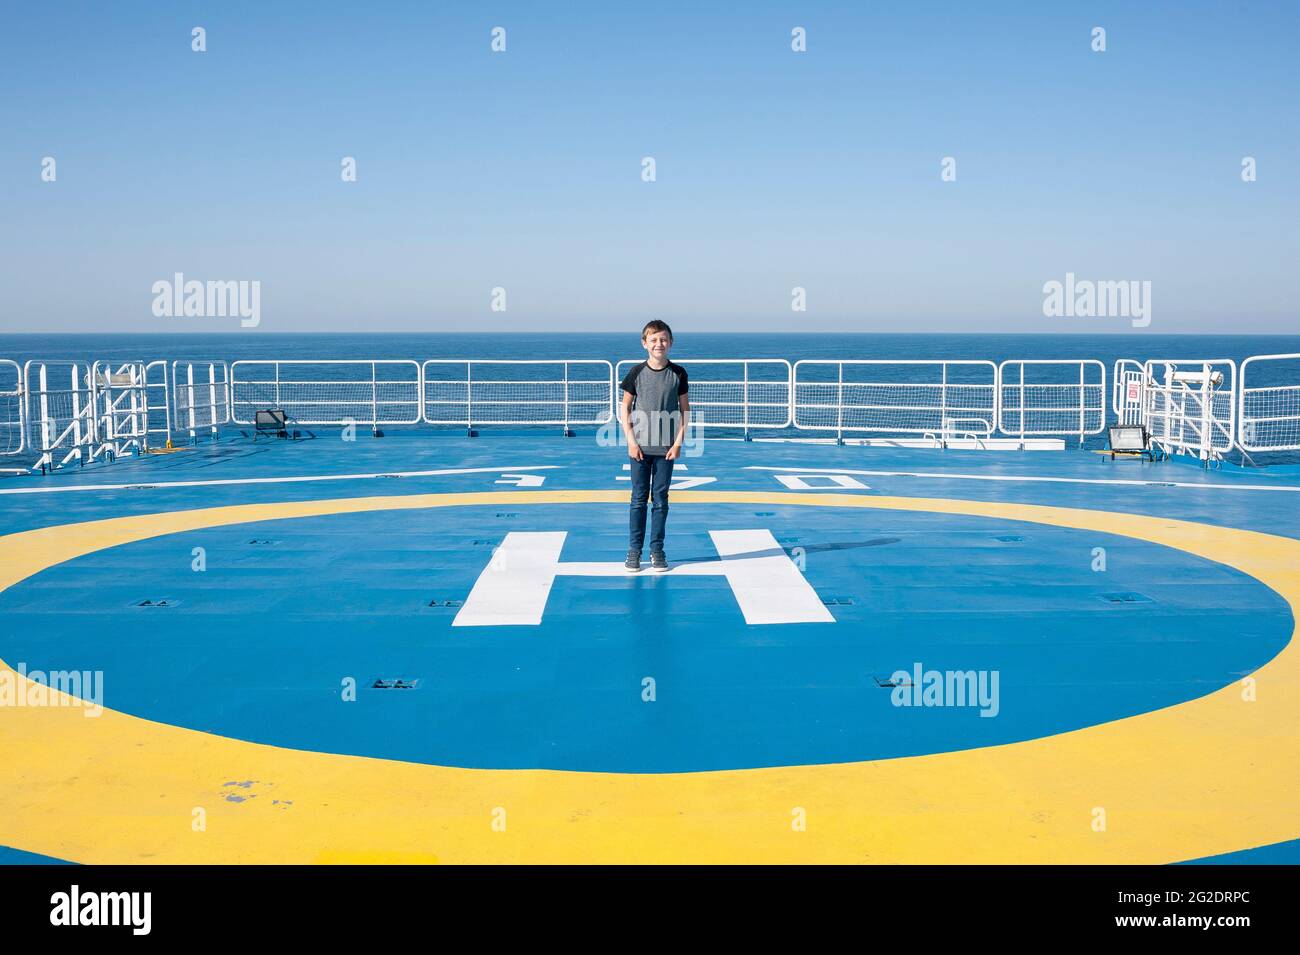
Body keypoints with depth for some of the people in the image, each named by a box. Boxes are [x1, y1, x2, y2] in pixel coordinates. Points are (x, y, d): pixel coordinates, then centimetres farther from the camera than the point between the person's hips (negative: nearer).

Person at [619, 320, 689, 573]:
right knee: (639, 498, 5)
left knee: (660, 499, 6)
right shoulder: (636, 372, -3)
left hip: (666, 448, 1)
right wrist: (631, 440, -6)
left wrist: (678, 442, -4)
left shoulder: (678, 373, -1)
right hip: (640, 447, 0)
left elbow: (685, 410, 4)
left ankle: (657, 550, 14)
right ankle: (634, 550, 12)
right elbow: (625, 408, 2)